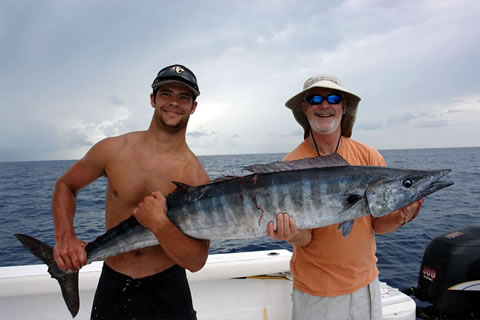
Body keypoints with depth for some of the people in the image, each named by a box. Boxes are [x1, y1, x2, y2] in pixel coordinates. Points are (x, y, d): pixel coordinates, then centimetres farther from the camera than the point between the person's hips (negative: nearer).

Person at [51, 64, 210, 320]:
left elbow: (196, 262, -15)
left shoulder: (196, 177, -15)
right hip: (112, 286, 2)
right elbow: (65, 185, 7)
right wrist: (64, 236, -8)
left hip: (167, 290, -1)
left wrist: (159, 224, -31)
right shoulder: (112, 150, -9)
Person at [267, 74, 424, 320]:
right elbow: (304, 238, -13)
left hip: (365, 284, 3)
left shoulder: (369, 157, -7)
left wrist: (400, 217, -26)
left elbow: (379, 224, -6)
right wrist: (292, 235, -34)